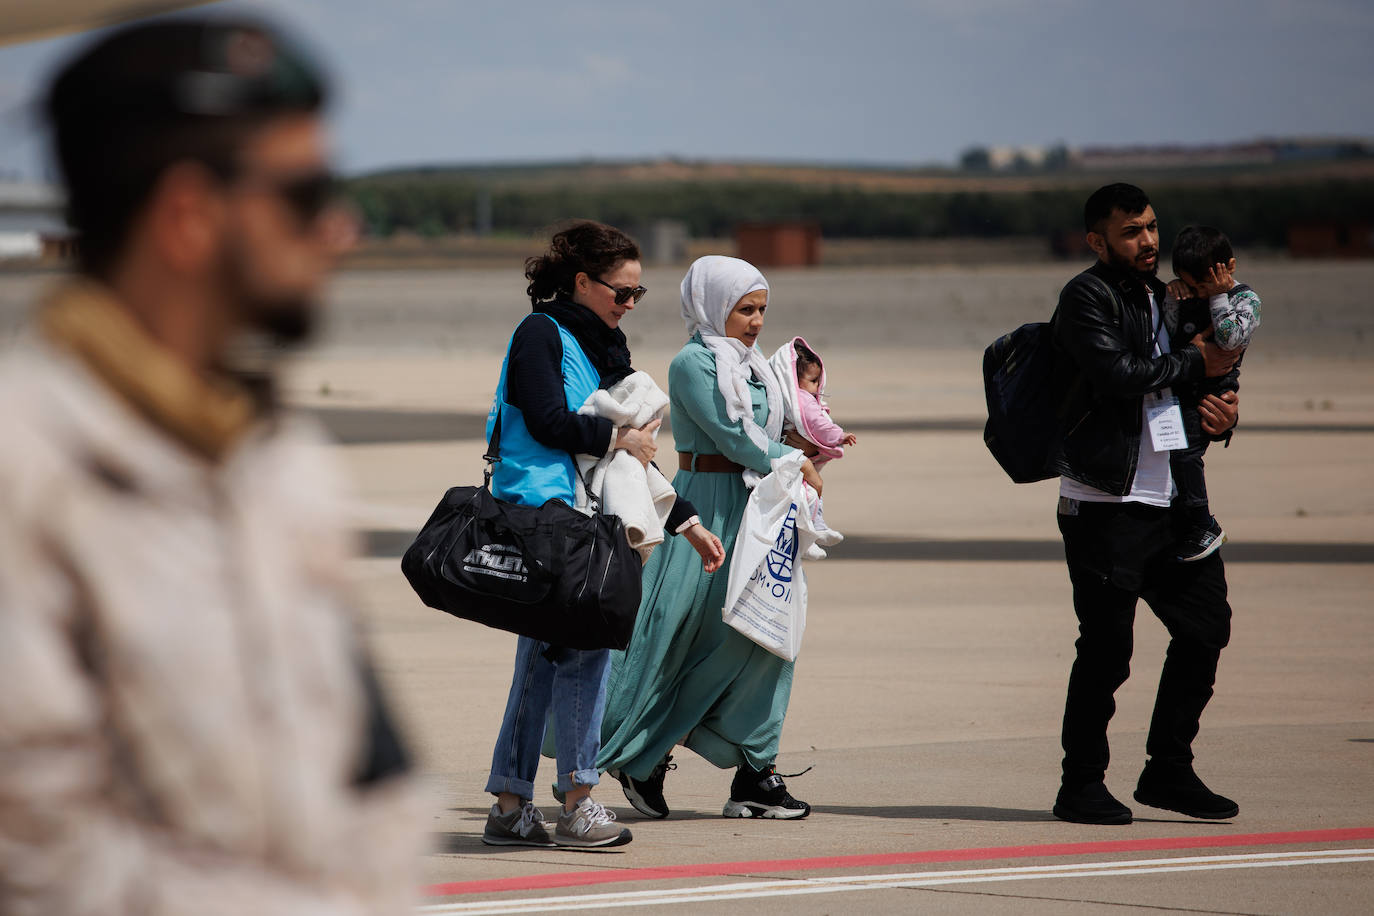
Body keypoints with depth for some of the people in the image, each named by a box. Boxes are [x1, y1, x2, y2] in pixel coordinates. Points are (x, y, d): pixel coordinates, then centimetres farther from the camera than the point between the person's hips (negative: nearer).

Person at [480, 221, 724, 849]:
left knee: (543, 657, 7)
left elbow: (634, 458, 24)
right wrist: (619, 439, -6)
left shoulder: (603, 350, 21)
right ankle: (577, 802, -9)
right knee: (585, 643, -12)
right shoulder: (541, 335, -4)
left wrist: (688, 524, 22)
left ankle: (510, 807, 9)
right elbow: (548, 421, -17)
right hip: (540, 510, -9)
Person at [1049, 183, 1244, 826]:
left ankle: (1168, 772, 19)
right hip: (1105, 502, -8)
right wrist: (1196, 363, -11)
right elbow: (1117, 374, -22)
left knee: (1206, 625, 7)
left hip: (1171, 500, 8)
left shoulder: (1161, 296, 20)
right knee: (1106, 648, -6)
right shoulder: (1087, 297, -6)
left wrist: (1219, 410, 4)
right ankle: (1082, 786, 6)